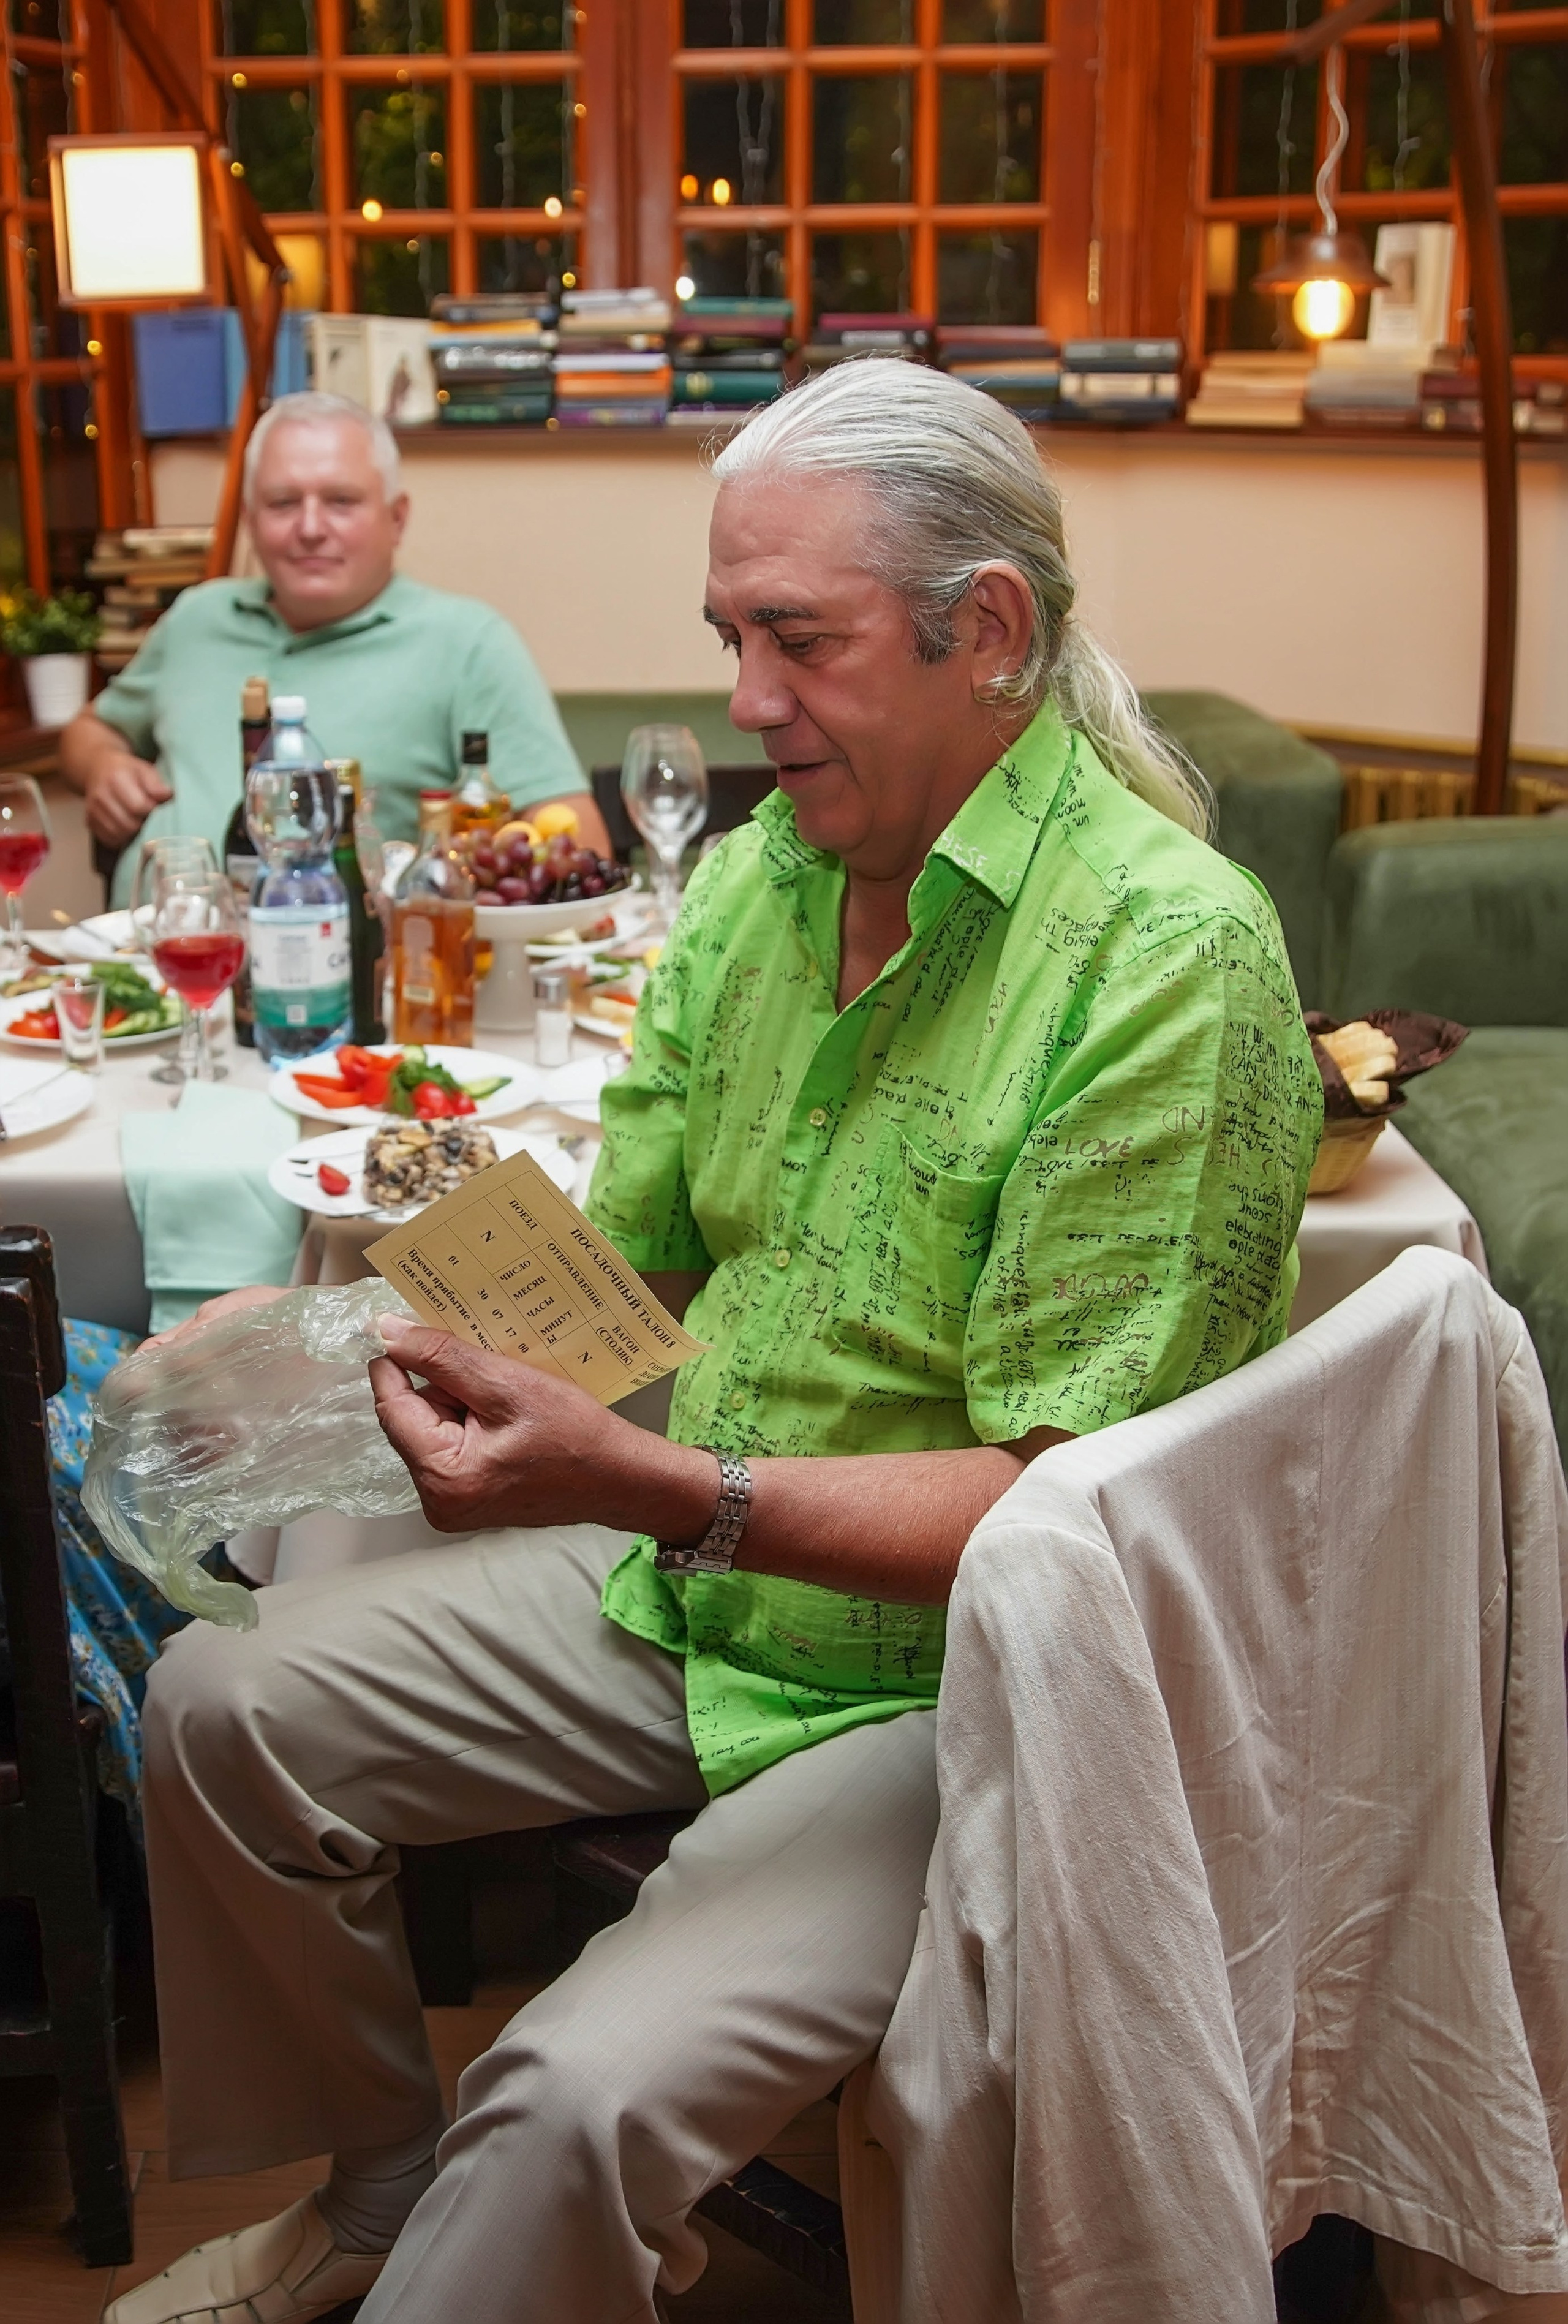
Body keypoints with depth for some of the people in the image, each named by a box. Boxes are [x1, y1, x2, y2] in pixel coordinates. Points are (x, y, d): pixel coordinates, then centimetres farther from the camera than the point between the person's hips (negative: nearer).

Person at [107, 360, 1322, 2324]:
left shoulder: (1170, 959, -22)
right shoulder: (753, 874, 3)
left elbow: (1067, 1511, -24)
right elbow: (631, 1263, 9)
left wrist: (648, 1483, -33)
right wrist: (464, 1298, -13)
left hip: (960, 1672, -7)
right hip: (688, 1577, 8)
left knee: (581, 2096, -27)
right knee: (223, 1704, 3)